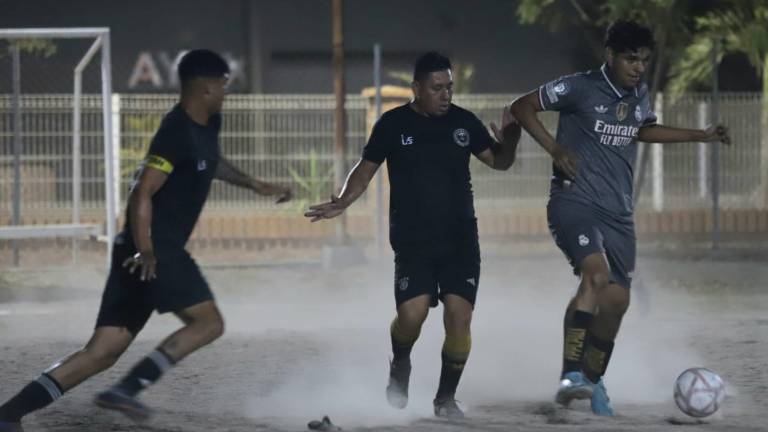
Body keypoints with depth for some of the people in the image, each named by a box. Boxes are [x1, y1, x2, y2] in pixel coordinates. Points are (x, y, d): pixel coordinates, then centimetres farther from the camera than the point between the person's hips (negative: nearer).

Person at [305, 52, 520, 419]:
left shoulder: (463, 122, 6)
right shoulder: (394, 124, -1)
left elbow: (498, 161, 14)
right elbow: (366, 169, 6)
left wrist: (508, 141, -8)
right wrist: (342, 202, -9)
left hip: (461, 240, 2)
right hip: (412, 243, -2)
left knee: (459, 317, -8)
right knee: (412, 315, -17)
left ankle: (446, 398, 9)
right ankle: (400, 366, 17)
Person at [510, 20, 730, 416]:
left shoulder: (639, 95, 12)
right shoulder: (580, 88, -8)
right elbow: (522, 107, -2)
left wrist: (700, 135, 26)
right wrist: (554, 148, -13)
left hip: (618, 212, 7)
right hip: (575, 201, -7)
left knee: (617, 300, 5)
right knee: (597, 274, -30)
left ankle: (593, 381, 26)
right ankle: (571, 376, -34)